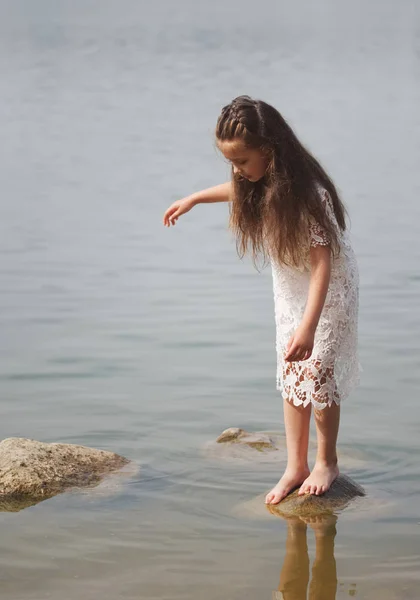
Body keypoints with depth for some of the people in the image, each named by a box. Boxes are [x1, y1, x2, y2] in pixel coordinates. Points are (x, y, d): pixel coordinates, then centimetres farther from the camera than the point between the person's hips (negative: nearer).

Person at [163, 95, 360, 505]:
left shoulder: (307, 193, -34)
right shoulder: (258, 183, -12)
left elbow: (322, 264, -34)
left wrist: (308, 325, -41)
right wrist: (193, 199, 24)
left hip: (329, 290, -7)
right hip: (289, 287, 7)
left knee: (318, 374, -1)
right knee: (290, 376, 7)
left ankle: (327, 462, 19)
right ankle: (295, 466, 15)